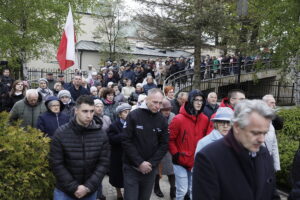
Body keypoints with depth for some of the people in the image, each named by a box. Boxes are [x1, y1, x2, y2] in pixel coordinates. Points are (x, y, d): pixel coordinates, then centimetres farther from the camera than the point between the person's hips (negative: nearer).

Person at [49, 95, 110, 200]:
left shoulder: (101, 135, -8)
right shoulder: (61, 133, -12)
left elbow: (103, 163, -7)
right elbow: (56, 164, -11)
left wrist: (88, 187, -14)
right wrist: (74, 187, -15)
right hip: (64, 191, -1)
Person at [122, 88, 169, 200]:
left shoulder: (162, 120, 2)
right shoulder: (133, 115, -9)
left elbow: (164, 145, 1)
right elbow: (126, 141, -12)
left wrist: (151, 163, -10)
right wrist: (140, 162, -16)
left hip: (150, 169, 3)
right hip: (132, 168, -3)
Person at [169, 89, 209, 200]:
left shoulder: (205, 119, 0)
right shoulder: (179, 119, -14)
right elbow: (170, 139, -8)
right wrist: (175, 154, -11)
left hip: (197, 162, 4)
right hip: (181, 161, -4)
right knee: (182, 191, 5)